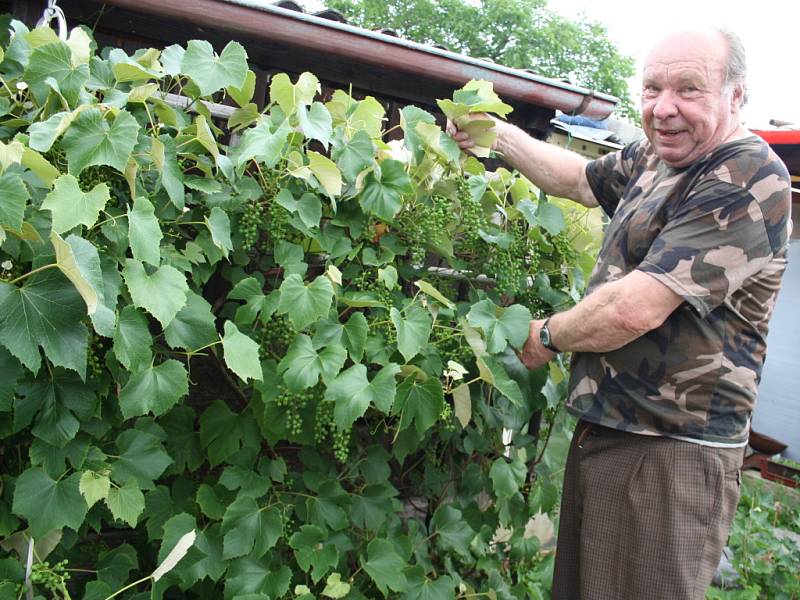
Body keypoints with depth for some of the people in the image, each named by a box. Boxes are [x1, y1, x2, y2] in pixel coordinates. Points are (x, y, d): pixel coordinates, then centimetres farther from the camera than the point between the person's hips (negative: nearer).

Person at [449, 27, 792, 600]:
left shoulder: (748, 179, -19)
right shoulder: (655, 158, 10)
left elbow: (635, 309, -25)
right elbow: (577, 178, 29)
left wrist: (547, 336, -8)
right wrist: (497, 133, 23)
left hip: (669, 458, -9)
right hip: (604, 429, 9)